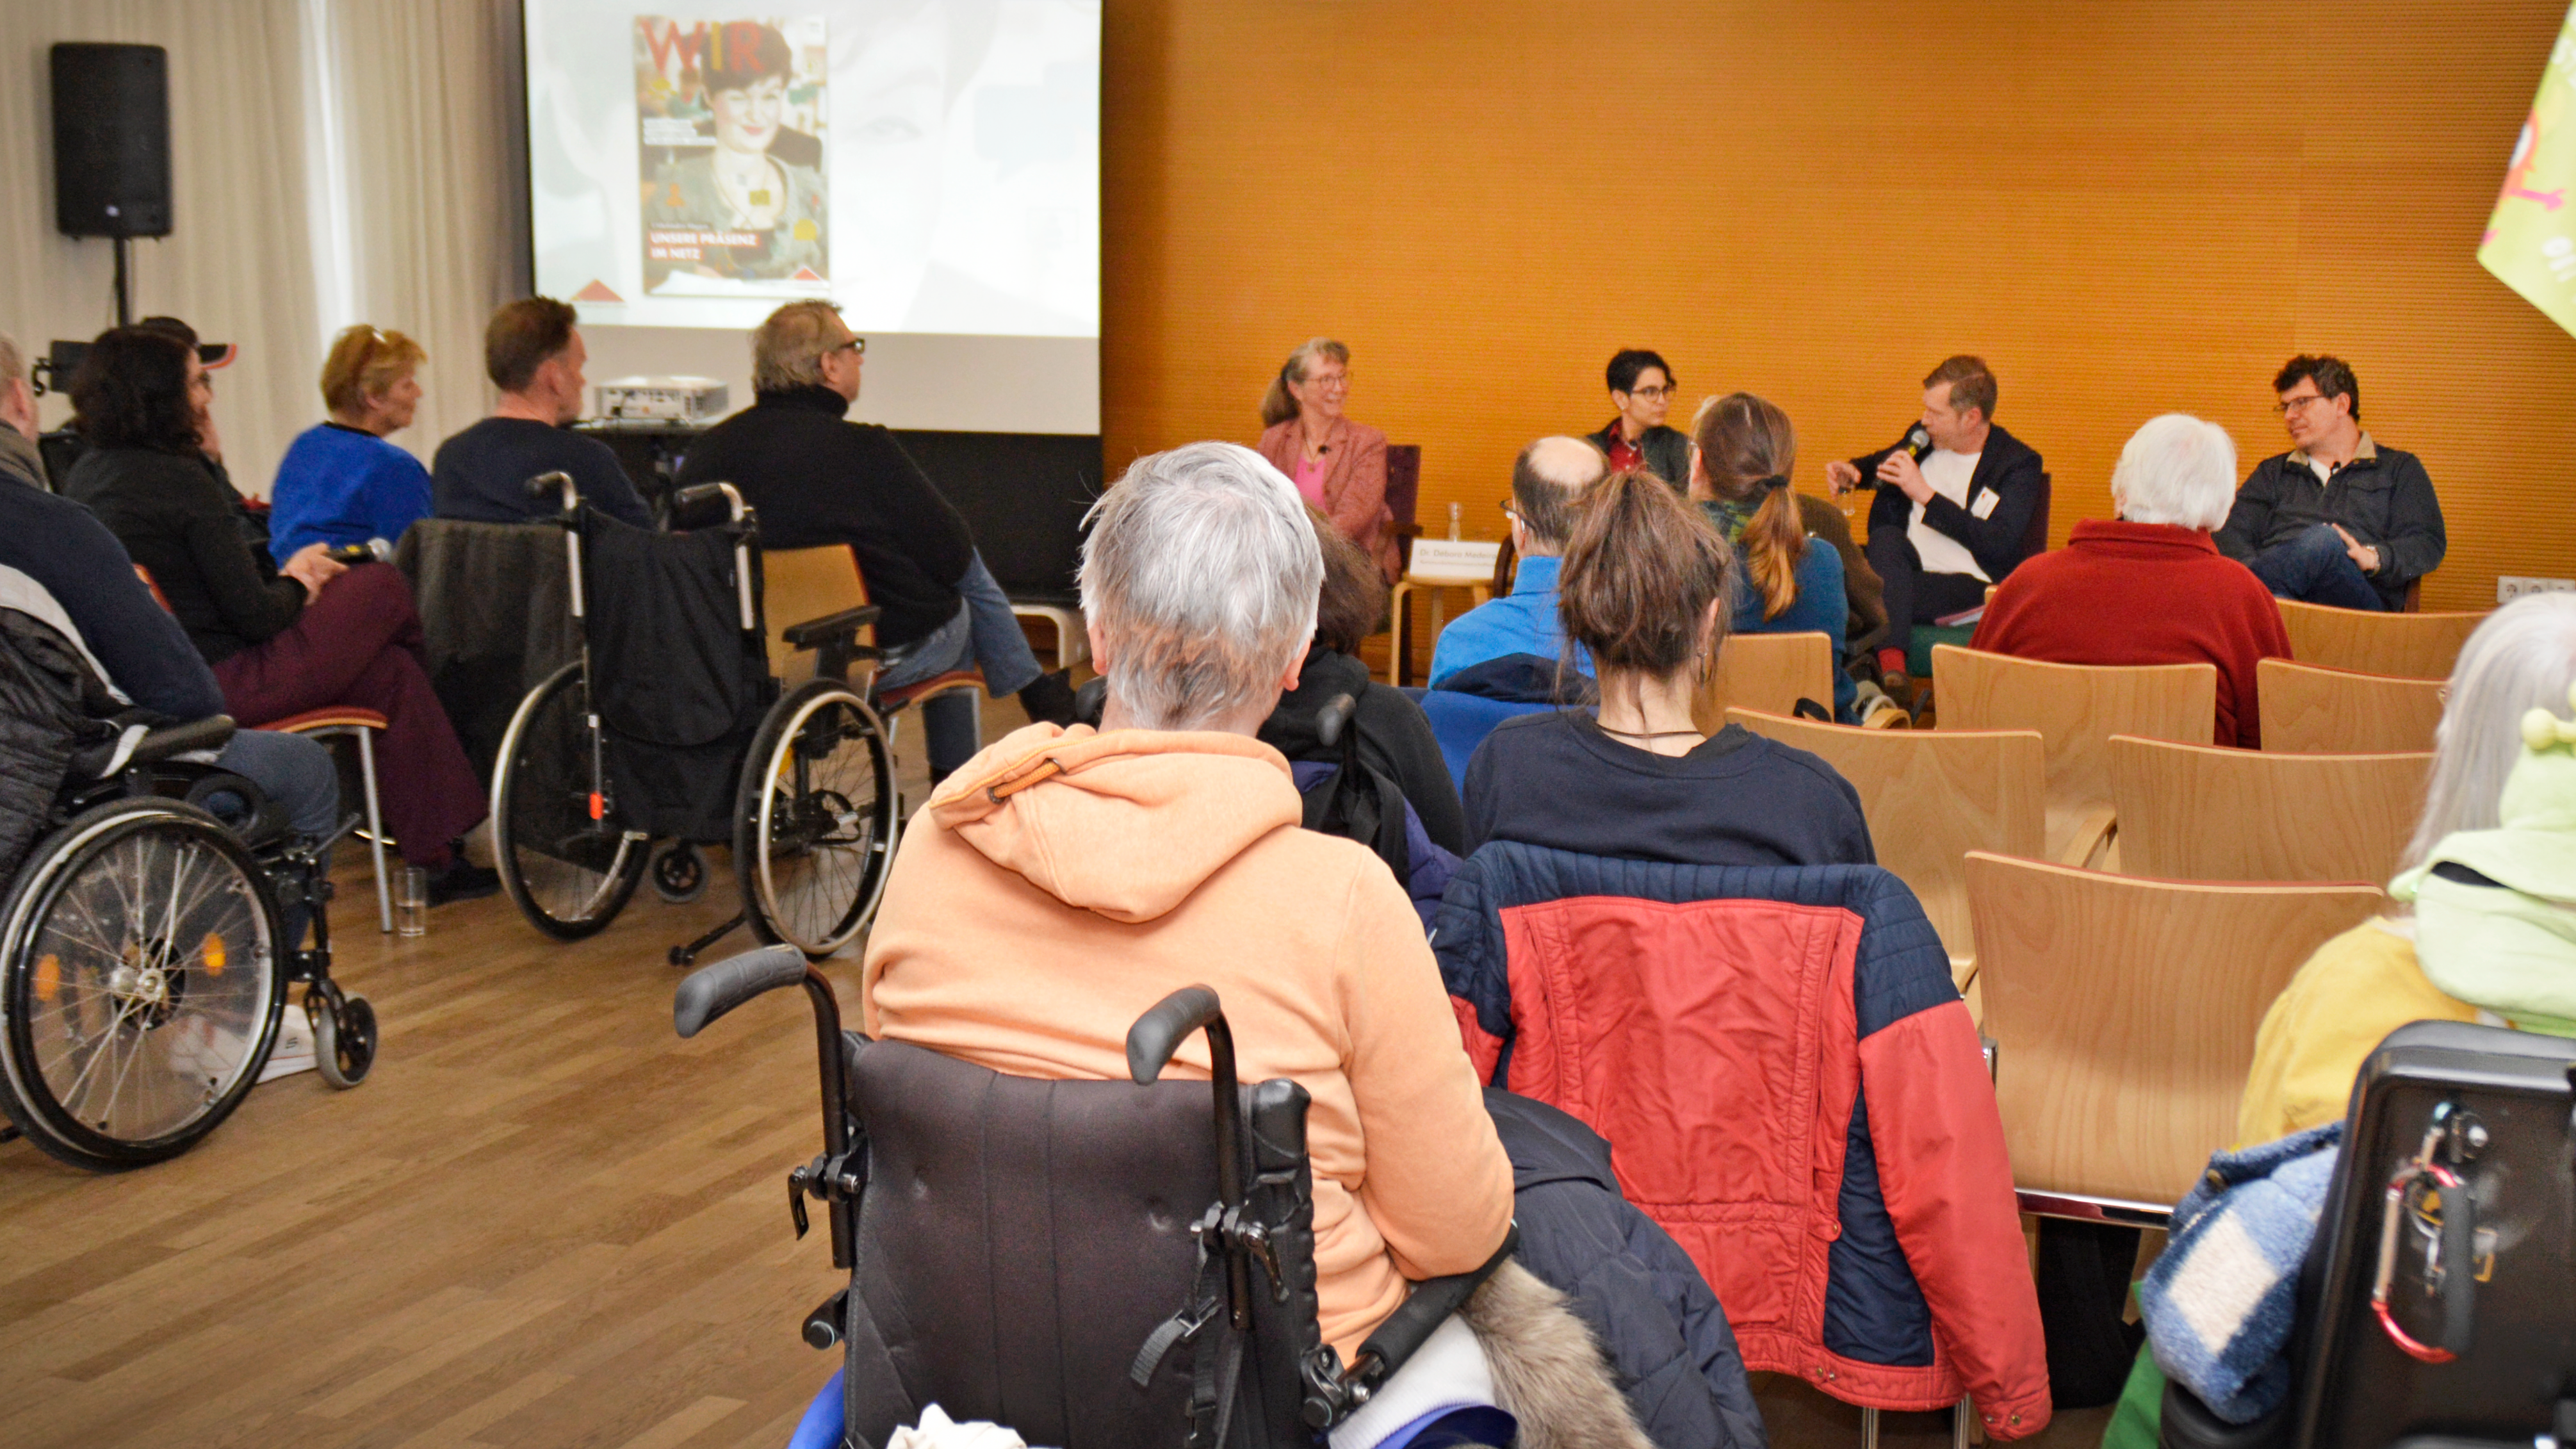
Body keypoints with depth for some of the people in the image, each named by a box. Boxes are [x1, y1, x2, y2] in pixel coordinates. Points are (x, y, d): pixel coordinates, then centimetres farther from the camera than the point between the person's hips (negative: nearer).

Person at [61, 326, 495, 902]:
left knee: (391, 670, 17)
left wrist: (283, 570, 15)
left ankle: (438, 858, 20)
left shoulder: (84, 475, 10)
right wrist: (295, 585, 5)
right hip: (221, 690, -9)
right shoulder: (179, 480, -19)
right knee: (383, 587, 6)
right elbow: (259, 617, -16)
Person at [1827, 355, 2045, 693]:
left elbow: (1999, 544, -16)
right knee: (1886, 536, -31)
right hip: (1906, 567, 6)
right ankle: (1891, 662, -43)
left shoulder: (2018, 463, -3)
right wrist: (1853, 472, 11)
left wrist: (1926, 494, -18)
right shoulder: (1924, 438, 13)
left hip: (1969, 586, -5)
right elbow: (1881, 463, 37)